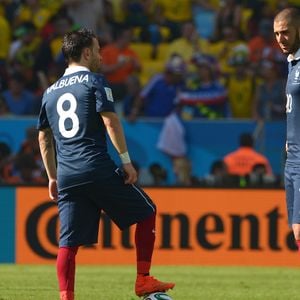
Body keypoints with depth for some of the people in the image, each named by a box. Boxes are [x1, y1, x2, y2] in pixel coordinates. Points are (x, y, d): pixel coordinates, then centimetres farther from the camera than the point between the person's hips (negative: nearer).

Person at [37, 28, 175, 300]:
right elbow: (110, 122, -10)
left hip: (66, 176, 5)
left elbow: (43, 137, 22)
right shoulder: (94, 81, 0)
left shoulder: (50, 92, 18)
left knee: (68, 242, 4)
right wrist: (126, 161, -6)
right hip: (98, 170, -5)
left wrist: (52, 177, 28)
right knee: (147, 211, 12)